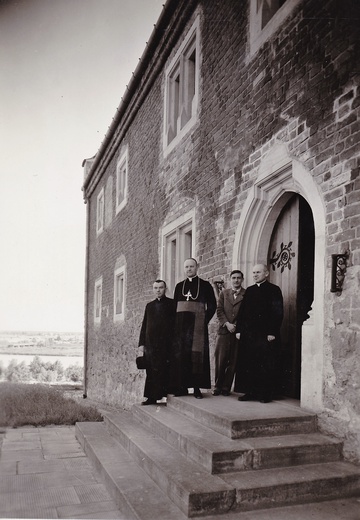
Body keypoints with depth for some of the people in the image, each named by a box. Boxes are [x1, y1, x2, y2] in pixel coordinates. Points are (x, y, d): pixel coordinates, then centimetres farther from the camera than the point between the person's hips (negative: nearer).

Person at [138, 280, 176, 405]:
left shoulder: (172, 303, 4)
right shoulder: (149, 306, 18)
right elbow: (144, 325, 19)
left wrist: (174, 342, -7)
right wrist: (142, 342, 11)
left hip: (166, 342, -4)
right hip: (151, 343, 4)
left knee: (164, 370, -4)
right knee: (151, 371, 4)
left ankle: (164, 394, 3)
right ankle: (151, 397, 10)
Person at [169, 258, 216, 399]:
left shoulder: (205, 285, 3)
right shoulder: (179, 286, 12)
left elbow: (212, 306, 1)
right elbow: (174, 307, 14)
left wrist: (204, 321, -8)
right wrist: (175, 323, 3)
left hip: (197, 324, -3)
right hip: (181, 325, 3)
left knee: (196, 354, -5)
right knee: (180, 354, 1)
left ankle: (197, 387, -1)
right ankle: (182, 386, 8)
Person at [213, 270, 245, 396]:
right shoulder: (224, 293, 15)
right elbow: (219, 311, 8)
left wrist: (237, 326, -8)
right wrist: (227, 323, -6)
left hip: (238, 332, -2)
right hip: (224, 330, 2)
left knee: (233, 361, 0)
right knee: (220, 360, -1)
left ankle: (226, 387, 9)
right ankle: (218, 386, 10)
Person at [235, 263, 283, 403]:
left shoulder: (274, 290, -1)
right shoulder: (249, 290, 16)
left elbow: (278, 313, -7)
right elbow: (242, 311, 15)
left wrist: (272, 333, -14)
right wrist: (239, 330, 7)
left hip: (266, 334, -5)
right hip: (249, 333, 5)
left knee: (266, 366, -1)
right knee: (248, 364, 5)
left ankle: (265, 394, 8)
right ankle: (250, 392, 13)